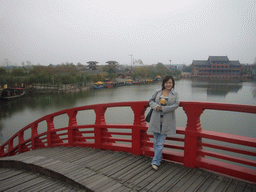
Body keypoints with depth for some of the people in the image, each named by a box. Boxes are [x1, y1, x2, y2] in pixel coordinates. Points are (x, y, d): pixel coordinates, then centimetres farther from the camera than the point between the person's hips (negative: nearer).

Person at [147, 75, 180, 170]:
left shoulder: (175, 93, 4)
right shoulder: (157, 92, 9)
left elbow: (176, 104, -7)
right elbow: (151, 101, 10)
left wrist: (163, 108, -15)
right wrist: (156, 106, -12)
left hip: (167, 121, -2)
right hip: (156, 120, 3)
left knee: (160, 143, -4)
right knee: (156, 142, 10)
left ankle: (155, 162, 4)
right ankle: (159, 159, 28)